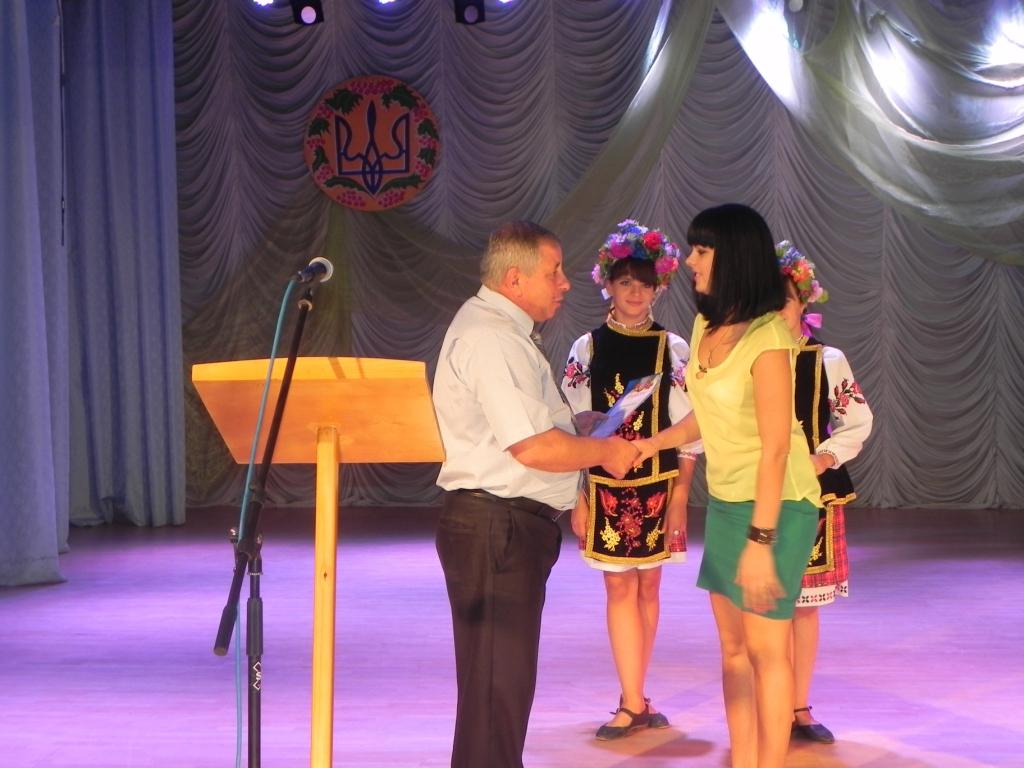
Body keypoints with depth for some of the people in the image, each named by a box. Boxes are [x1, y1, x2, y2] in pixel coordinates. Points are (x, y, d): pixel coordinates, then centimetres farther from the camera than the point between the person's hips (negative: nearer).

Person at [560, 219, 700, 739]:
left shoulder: (673, 350, 2)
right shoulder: (587, 349, 2)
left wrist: (680, 496, -3)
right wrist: (576, 498, 0)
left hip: (657, 483, 1)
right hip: (605, 485, 0)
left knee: (648, 588, 7)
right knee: (620, 589, -1)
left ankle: (633, 698, 18)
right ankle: (634, 702, 1)